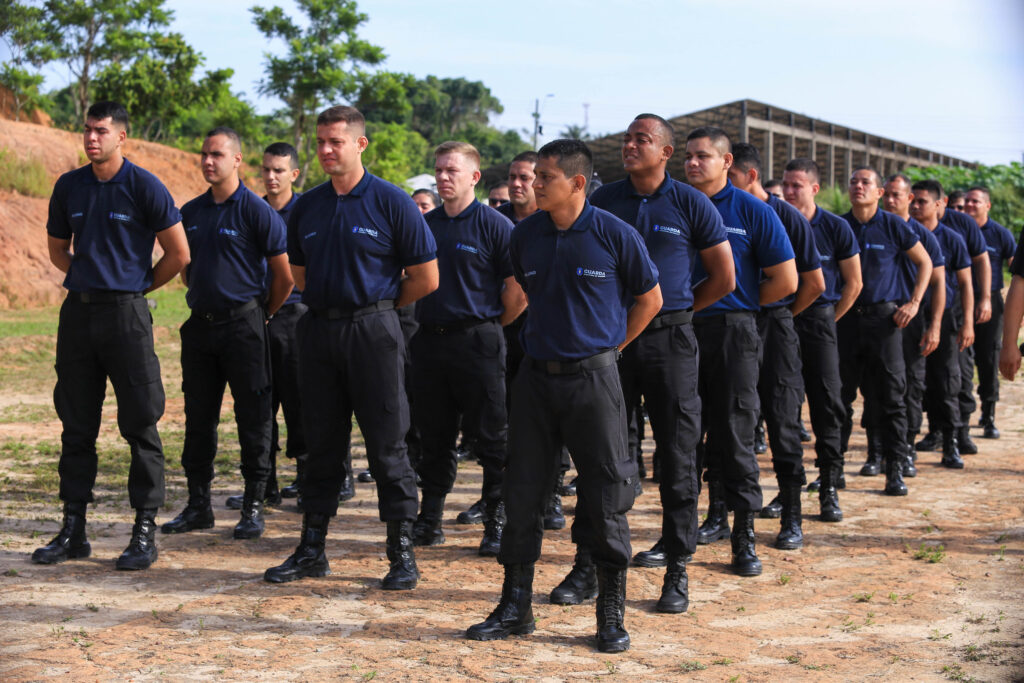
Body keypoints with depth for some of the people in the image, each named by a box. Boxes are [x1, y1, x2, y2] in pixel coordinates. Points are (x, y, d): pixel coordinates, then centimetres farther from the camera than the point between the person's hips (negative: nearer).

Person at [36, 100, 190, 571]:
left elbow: (178, 254, -2)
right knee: (76, 423, 9)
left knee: (140, 423, -2)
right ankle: (73, 529, 17)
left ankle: (145, 532, 5)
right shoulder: (69, 187, 8)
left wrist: (137, 286, 7)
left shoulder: (144, 187, -6)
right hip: (77, 311, 5)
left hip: (126, 312, -5)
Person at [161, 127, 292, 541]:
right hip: (199, 324, 6)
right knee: (198, 418, 9)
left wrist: (265, 313, 5)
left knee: (252, 418, 0)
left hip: (243, 324, -6)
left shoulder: (257, 211, -8)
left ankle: (254, 507, 8)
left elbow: (285, 275, -5)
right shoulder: (191, 212, 10)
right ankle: (198, 505, 18)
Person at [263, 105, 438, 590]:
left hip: (372, 331, -4)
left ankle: (402, 552, 7)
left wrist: (377, 303, 5)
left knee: (387, 445, -1)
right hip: (318, 331, 5)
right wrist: (331, 300, 11)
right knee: (322, 445, 10)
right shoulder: (306, 207, 9)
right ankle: (312, 549, 18)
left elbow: (426, 278, -3)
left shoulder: (392, 203, -5)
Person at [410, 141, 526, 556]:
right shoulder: (423, 225, 11)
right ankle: (429, 519, 20)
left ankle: (498, 522, 8)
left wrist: (493, 325, 1)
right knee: (434, 436, 12)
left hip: (477, 341, -5)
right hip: (428, 341, 5)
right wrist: (424, 317, 13)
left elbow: (518, 288, -7)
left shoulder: (494, 225, -6)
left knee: (491, 437, 0)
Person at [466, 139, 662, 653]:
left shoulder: (615, 235, -8)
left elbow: (650, 299, 4)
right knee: (522, 491, 7)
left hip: (593, 378, -4)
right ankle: (516, 607, 18)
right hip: (536, 376, 4)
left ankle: (612, 615, 12)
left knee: (605, 496, 0)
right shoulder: (525, 236, 4)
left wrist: (608, 346, 5)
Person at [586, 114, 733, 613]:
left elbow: (724, 278, 5)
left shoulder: (690, 204, 0)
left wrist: (677, 311, 8)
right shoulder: (603, 200, 7)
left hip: (670, 339, -2)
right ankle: (588, 567, 12)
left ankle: (677, 571, 11)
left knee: (677, 456, 2)